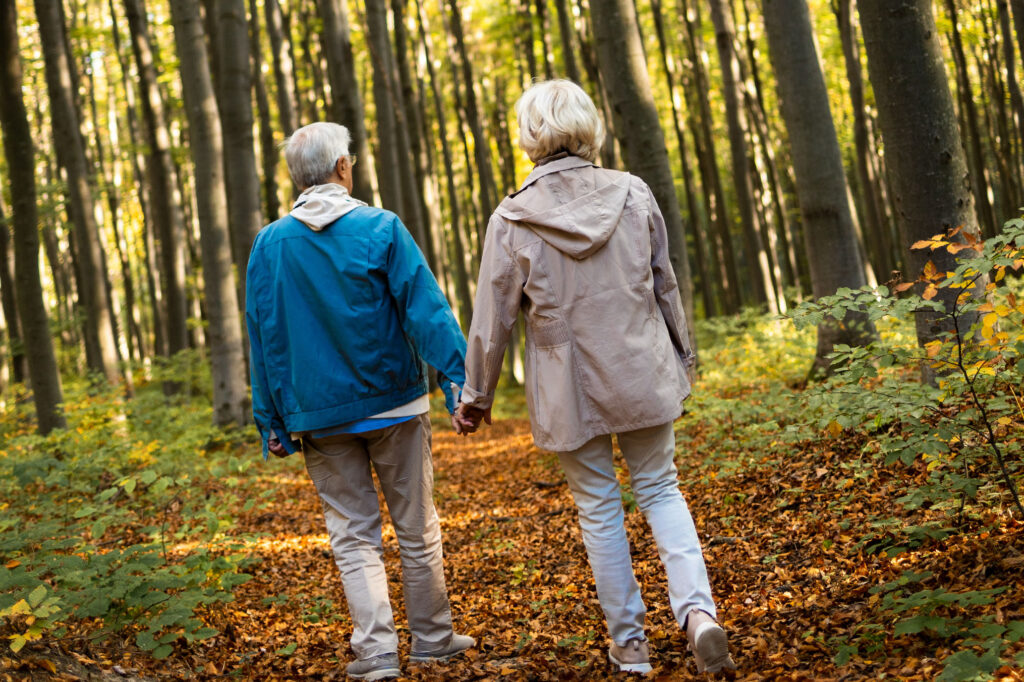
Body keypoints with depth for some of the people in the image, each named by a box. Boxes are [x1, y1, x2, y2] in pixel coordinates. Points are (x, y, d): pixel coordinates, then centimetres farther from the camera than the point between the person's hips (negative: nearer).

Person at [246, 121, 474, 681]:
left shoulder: (270, 244, 1)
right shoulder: (381, 228, -7)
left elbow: (264, 338, 4)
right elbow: (426, 310, -13)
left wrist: (272, 420, 9)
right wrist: (461, 381, -13)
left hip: (320, 414, 2)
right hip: (394, 403, -1)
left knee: (353, 535, 9)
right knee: (417, 528, 11)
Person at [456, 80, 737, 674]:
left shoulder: (512, 219, -11)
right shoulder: (633, 195, -4)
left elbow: (494, 318, -6)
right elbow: (665, 286, 5)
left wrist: (477, 394, 7)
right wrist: (682, 359, 19)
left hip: (569, 390, -2)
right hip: (643, 374, 2)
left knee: (599, 508, 13)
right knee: (661, 491, 16)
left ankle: (629, 641, 21)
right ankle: (698, 609, -3)